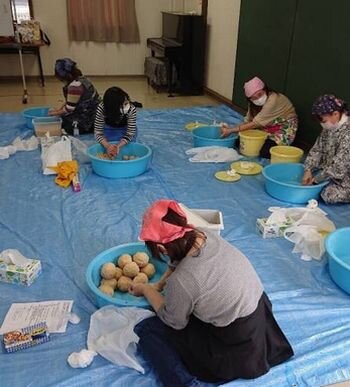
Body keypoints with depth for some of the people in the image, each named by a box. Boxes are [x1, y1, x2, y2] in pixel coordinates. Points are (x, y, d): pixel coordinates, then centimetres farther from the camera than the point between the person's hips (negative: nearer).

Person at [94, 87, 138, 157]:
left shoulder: (131, 109, -36)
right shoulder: (101, 108, -34)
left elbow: (130, 133, -30)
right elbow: (98, 132, -29)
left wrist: (118, 146, -47)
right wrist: (107, 146, -48)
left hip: (125, 129, 0)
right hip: (109, 129, 0)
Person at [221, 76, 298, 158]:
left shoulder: (273, 100, -31)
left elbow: (256, 123, -32)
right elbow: (248, 121, -9)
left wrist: (231, 131, -31)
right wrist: (231, 129, -26)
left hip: (284, 130, -7)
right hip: (268, 128, 7)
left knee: (264, 152, -27)